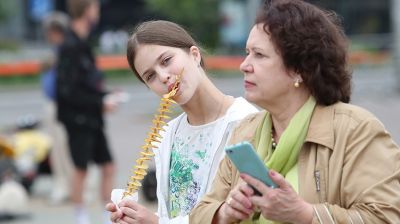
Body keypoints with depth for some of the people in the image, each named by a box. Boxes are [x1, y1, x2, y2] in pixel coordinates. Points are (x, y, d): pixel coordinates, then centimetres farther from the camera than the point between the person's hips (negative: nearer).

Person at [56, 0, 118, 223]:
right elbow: (69, 91, -20)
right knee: (81, 169, 2)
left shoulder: (82, 44, 10)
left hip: (92, 119, 8)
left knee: (108, 166, 8)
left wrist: (106, 95, 4)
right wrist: (101, 102, -17)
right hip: (77, 119, -8)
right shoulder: (71, 47, -17)